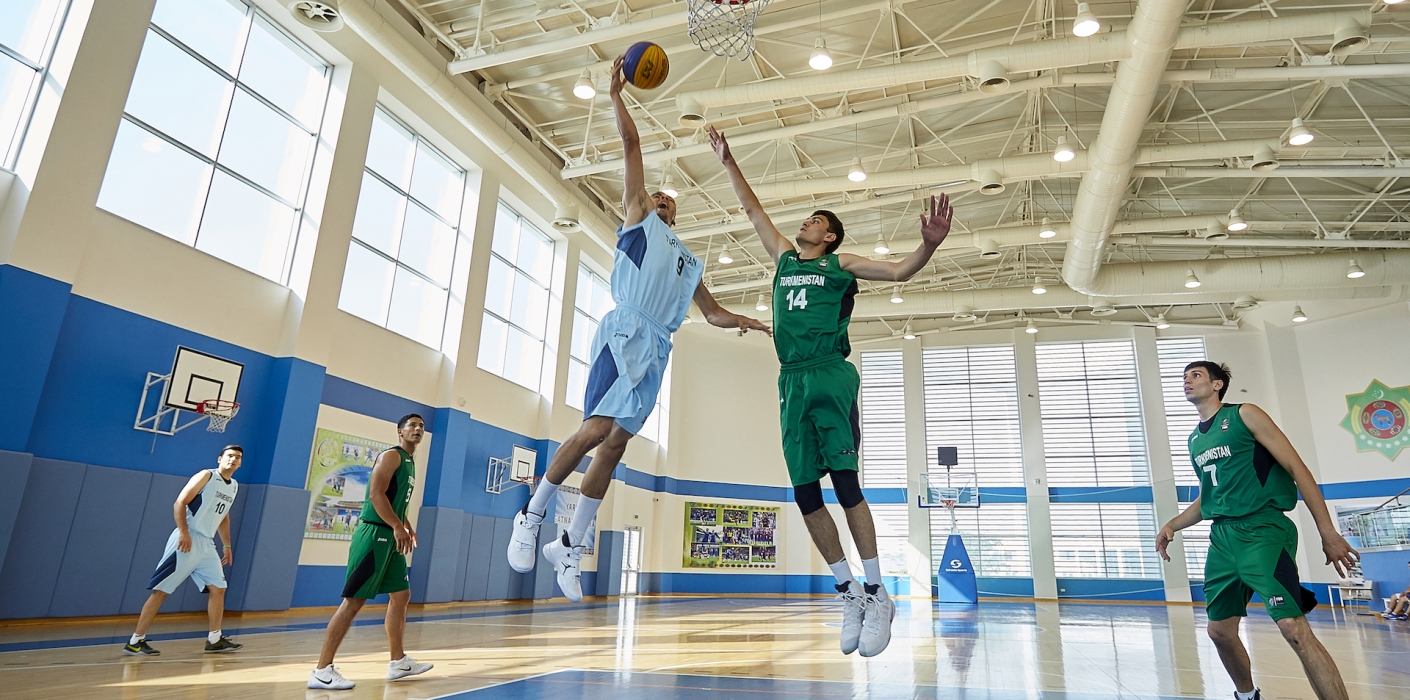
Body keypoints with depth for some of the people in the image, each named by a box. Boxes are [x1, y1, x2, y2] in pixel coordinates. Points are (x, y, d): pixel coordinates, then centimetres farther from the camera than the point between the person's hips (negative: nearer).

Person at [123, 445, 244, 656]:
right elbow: (179, 503, -13)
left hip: (207, 544, 7)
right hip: (187, 540, -7)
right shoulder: (206, 476, -7)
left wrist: (227, 545, 21)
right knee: (161, 590, -4)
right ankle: (135, 641, 5)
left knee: (218, 589, 4)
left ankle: (214, 640, 11)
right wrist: (183, 532, -24)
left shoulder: (234, 486, 15)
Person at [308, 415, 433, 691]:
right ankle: (322, 671, -3)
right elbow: (376, 494, -21)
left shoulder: (409, 463, 19)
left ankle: (398, 662, 24)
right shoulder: (391, 456, -10)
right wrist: (398, 527, -25)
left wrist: (407, 528, 20)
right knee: (353, 601, -8)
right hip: (374, 535, -10)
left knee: (401, 595, 14)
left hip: (390, 538, 10)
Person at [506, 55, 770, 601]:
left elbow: (712, 312, 33)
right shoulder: (638, 219, 16)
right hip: (625, 333, -6)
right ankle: (531, 517, -2)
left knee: (614, 445, 1)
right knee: (597, 429, -21)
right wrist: (616, 94, 11)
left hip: (657, 351, 6)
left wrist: (747, 322, 18)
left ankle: (570, 547, 9)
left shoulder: (689, 263, 31)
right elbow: (631, 145, 11)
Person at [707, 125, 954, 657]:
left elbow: (901, 271, 1)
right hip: (791, 381, 5)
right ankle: (849, 592, 10)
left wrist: (930, 244, -18)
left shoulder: (841, 265, 10)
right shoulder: (783, 259, 22)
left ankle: (878, 593, -3)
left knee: (844, 481, -13)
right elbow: (753, 210, 28)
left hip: (830, 376, -5)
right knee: (805, 491, 0)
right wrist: (728, 162, 29)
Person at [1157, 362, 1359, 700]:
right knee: (1220, 631, 11)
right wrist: (1172, 526, 12)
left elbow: (1297, 468, -7)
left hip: (1263, 528, -7)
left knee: (1293, 627, -20)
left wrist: (1328, 533, -12)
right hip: (1222, 536, 7)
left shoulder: (1244, 415, -3)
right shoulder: (1194, 439, 16)